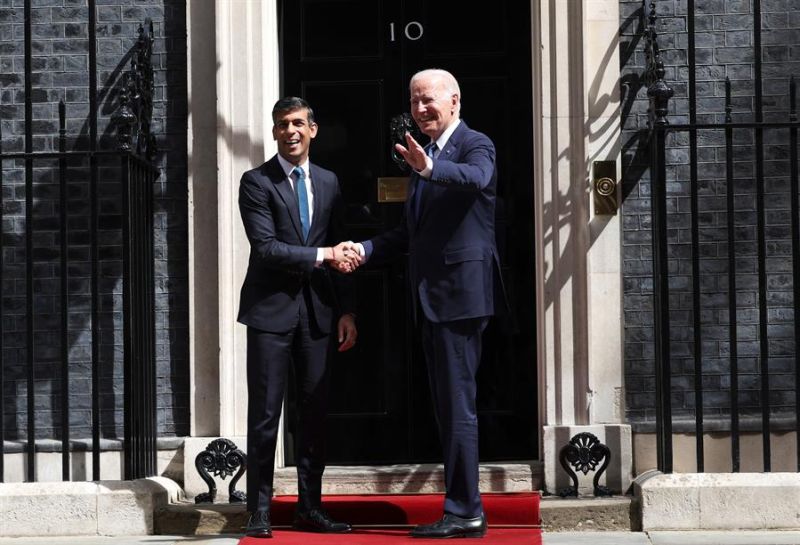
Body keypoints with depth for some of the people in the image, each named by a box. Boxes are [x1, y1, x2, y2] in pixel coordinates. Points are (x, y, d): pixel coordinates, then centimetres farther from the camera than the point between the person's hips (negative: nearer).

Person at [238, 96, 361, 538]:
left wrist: (346, 311, 7)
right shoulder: (256, 182, -3)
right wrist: (322, 255, -12)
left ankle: (310, 508, 15)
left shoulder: (329, 182, 13)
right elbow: (266, 248, -13)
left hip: (317, 312, 5)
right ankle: (259, 512, 4)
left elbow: (339, 252, 13)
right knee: (265, 414, -3)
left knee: (314, 413, 7)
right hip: (271, 311, -4)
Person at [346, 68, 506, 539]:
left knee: (458, 406, -8)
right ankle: (465, 511, 21)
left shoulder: (476, 146, -7)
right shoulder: (425, 156, 20)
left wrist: (428, 168, -48)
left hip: (460, 292, -10)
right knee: (450, 407, 13)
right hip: (433, 297, 10)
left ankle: (464, 512, -3)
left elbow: (476, 179, -31)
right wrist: (366, 249, 8)